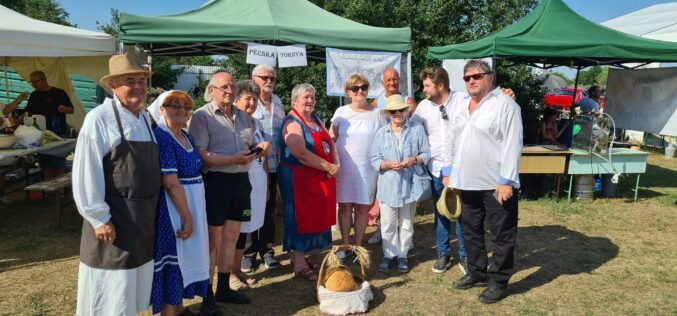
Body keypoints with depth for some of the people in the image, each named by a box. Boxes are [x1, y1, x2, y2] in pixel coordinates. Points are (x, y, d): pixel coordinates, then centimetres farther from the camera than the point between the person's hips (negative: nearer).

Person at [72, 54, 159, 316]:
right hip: (114, 219, -7)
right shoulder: (99, 118, -15)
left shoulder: (144, 118, 9)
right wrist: (99, 218, -17)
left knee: (134, 292, 21)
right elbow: (86, 174, -17)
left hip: (143, 218, 7)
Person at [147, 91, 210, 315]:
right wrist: (187, 217, -20)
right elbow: (171, 183, -22)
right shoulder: (162, 137, -17)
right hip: (173, 208, -9)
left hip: (191, 204, 9)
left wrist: (191, 213, 14)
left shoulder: (185, 136, 10)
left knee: (184, 256, 19)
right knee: (173, 258, 1)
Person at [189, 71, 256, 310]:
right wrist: (234, 159, -23)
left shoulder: (243, 116, 13)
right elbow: (200, 156, -18)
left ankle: (224, 288, 30)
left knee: (231, 237, 15)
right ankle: (207, 294, 18)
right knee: (212, 241, 4)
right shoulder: (202, 116, -9)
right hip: (215, 181, -7)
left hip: (240, 180, 7)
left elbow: (251, 145, 25)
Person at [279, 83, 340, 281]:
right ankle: (299, 266, 9)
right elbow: (301, 154, -24)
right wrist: (329, 167, -18)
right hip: (298, 178, -9)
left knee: (316, 217, 13)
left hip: (320, 178, 9)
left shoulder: (316, 120, 15)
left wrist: (336, 164, -6)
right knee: (300, 219, -1)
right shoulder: (292, 123, -13)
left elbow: (330, 143, 14)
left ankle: (300, 256, 28)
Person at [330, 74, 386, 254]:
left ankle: (358, 245, 20)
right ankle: (345, 245, 18)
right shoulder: (341, 112, 3)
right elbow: (331, 138, 8)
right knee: (345, 205, 5)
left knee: (363, 207, 6)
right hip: (344, 167, 0)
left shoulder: (377, 114, 2)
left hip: (368, 168, 0)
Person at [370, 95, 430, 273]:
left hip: (409, 185, 0)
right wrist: (388, 164, -18)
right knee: (388, 224, 5)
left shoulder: (417, 129, 1)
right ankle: (388, 255, 20)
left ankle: (402, 255, 25)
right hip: (387, 186, 0)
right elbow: (374, 160, 1)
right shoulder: (381, 133, 4)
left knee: (406, 223, 11)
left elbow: (426, 154, 1)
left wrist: (415, 160, -19)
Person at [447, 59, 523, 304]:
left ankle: (498, 281, 19)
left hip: (496, 184, -7)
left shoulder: (505, 104, -10)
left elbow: (512, 145, -15)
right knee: (471, 231, 18)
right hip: (467, 183, 7)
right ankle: (476, 272, 35)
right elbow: (453, 143, 17)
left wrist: (506, 181, -20)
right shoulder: (460, 108, 12)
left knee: (501, 236, 5)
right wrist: (450, 173, 14)